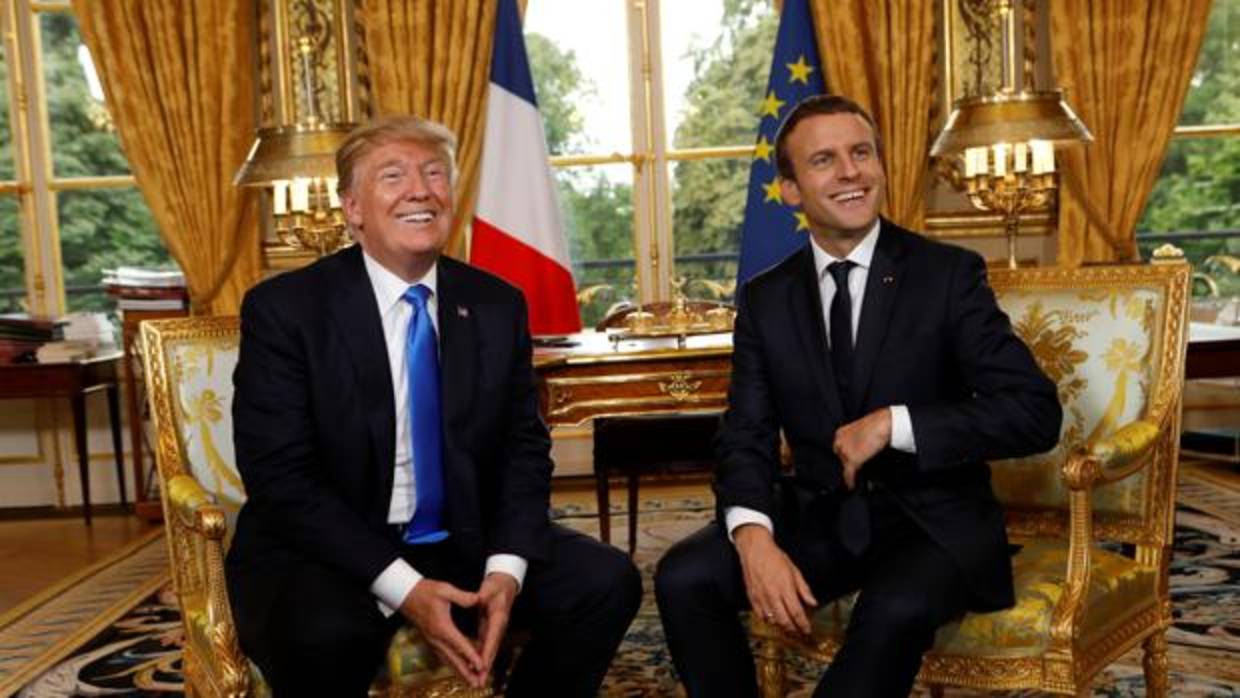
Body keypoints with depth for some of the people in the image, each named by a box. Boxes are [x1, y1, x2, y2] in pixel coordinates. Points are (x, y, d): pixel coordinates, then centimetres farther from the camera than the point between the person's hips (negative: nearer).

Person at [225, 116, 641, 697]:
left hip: (463, 542, 4)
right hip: (324, 552, -4)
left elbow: (524, 447, 4)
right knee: (324, 634, -35)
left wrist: (506, 567, -14)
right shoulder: (284, 308, -9)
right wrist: (402, 587, -23)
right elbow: (282, 479, -14)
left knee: (608, 582, -14)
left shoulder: (497, 305, 3)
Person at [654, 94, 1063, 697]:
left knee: (898, 610, -34)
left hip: (932, 520, -3)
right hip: (817, 518, 3)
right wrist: (754, 535, -19)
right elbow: (745, 438, 1)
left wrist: (895, 423, -20)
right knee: (682, 578, -19)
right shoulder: (765, 298, 5)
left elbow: (1036, 413, -10)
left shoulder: (948, 274, -4)